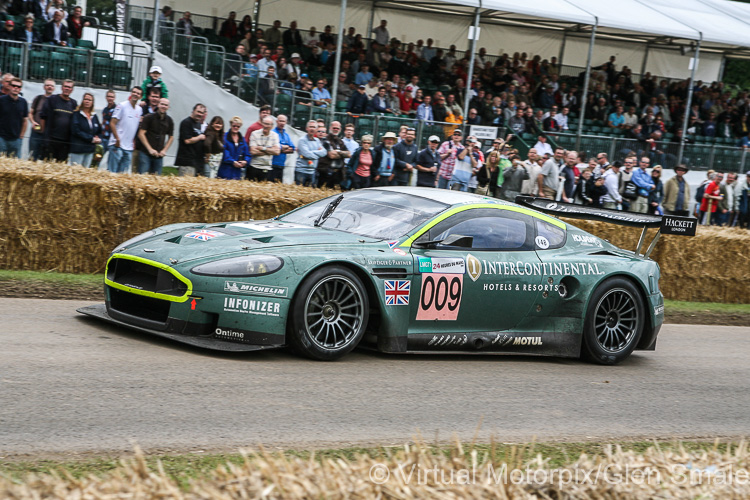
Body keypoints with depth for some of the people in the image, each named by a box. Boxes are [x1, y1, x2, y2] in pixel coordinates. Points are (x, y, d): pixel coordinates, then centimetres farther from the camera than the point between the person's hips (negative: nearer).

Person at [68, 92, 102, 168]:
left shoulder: (94, 116, 15)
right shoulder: (77, 115, -3)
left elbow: (99, 131, 22)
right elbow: (76, 131, -13)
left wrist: (98, 139, -2)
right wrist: (91, 139, -14)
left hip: (90, 149, 6)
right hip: (78, 148, -6)